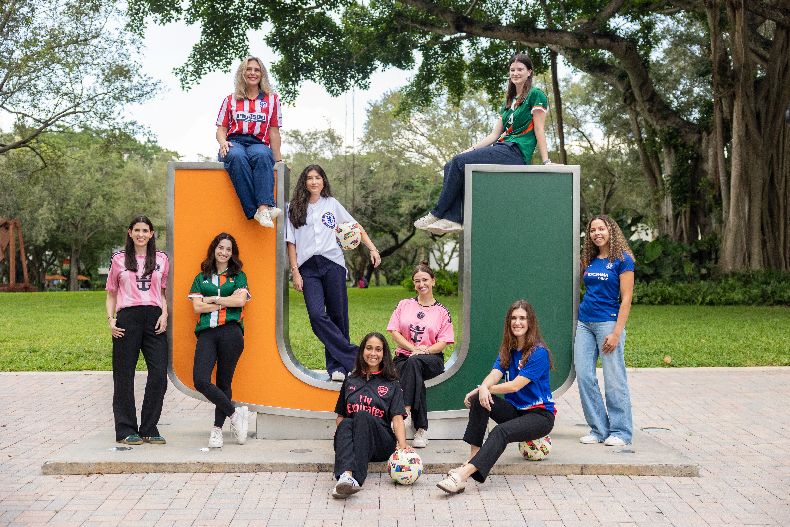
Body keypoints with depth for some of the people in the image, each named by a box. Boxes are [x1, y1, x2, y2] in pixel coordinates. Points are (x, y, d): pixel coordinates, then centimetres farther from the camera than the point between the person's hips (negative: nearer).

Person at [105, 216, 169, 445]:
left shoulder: (161, 259, 14)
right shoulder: (119, 259, 11)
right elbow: (111, 294, 14)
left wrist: (164, 315, 4)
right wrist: (110, 319, 0)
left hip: (154, 318, 1)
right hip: (128, 317, -1)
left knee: (159, 373, -7)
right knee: (124, 376, 0)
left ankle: (149, 430, 4)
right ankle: (126, 430, 9)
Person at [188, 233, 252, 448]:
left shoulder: (238, 275, 15)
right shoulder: (201, 277, 20)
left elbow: (240, 300, -2)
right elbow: (197, 307, 6)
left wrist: (213, 299, 2)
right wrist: (228, 301, 1)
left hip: (230, 331, -1)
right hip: (207, 333, 2)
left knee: (224, 382, 0)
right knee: (200, 380, -16)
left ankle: (217, 429, 10)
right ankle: (235, 413, -2)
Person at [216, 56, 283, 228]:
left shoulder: (272, 99, 20)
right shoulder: (230, 100, 21)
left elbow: (274, 131, 16)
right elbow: (221, 129, 18)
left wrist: (278, 160, 8)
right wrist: (223, 142, -6)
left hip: (258, 144, 0)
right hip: (234, 143, 0)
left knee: (262, 156, -40)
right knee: (237, 157, -39)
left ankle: (263, 208, -54)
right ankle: (255, 211, -48)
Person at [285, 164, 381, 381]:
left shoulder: (332, 204, 11)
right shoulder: (295, 208, 10)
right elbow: (291, 243, 7)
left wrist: (372, 249, 5)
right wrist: (295, 272, 0)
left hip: (332, 264, 0)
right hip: (308, 267, 0)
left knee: (338, 315, -2)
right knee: (317, 315, -17)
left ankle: (337, 365, 7)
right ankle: (352, 356, -12)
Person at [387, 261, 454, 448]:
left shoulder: (442, 311, 9)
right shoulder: (404, 305, 12)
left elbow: (443, 342, 2)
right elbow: (394, 332, 3)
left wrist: (425, 351, -17)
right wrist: (414, 348, -12)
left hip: (432, 359, -1)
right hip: (404, 357, 1)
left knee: (414, 362, -37)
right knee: (416, 378, -34)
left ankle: (406, 412, -45)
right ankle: (421, 429, -35)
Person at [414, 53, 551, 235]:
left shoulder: (535, 95, 1)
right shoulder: (509, 102, 25)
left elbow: (539, 130, -5)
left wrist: (546, 162, -9)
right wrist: (472, 149, 9)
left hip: (516, 152, -8)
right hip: (502, 148, 8)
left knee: (459, 162, -22)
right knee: (451, 166, -11)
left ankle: (438, 213, -17)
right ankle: (454, 219, -25)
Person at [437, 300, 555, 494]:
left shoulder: (539, 352, -13)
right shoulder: (508, 350, 10)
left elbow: (515, 385, -19)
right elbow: (495, 374, -7)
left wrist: (485, 388, -14)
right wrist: (483, 388, -29)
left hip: (540, 414, -7)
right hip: (515, 410, 7)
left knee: (501, 432, -33)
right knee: (478, 400, -19)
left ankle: (463, 474, -47)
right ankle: (473, 457, -25)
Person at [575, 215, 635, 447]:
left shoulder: (622, 259, -5)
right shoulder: (589, 260, 13)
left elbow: (626, 299, -9)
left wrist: (616, 333, -15)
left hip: (608, 322, -6)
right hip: (584, 323, 6)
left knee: (614, 379, -2)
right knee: (584, 376, 2)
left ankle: (621, 432, 10)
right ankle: (598, 429, 13)